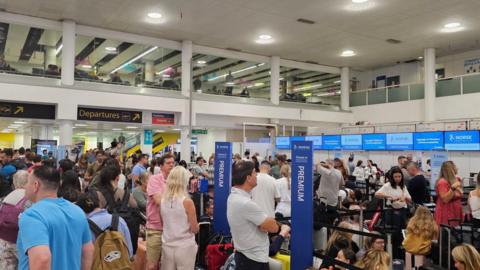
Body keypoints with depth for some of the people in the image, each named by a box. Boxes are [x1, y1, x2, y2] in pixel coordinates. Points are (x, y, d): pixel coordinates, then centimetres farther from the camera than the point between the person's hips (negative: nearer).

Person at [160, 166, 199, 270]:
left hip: (167, 246, 5)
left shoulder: (162, 200, -1)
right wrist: (197, 225, 9)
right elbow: (195, 229, -11)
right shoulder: (187, 201, -16)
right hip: (185, 247, -4)